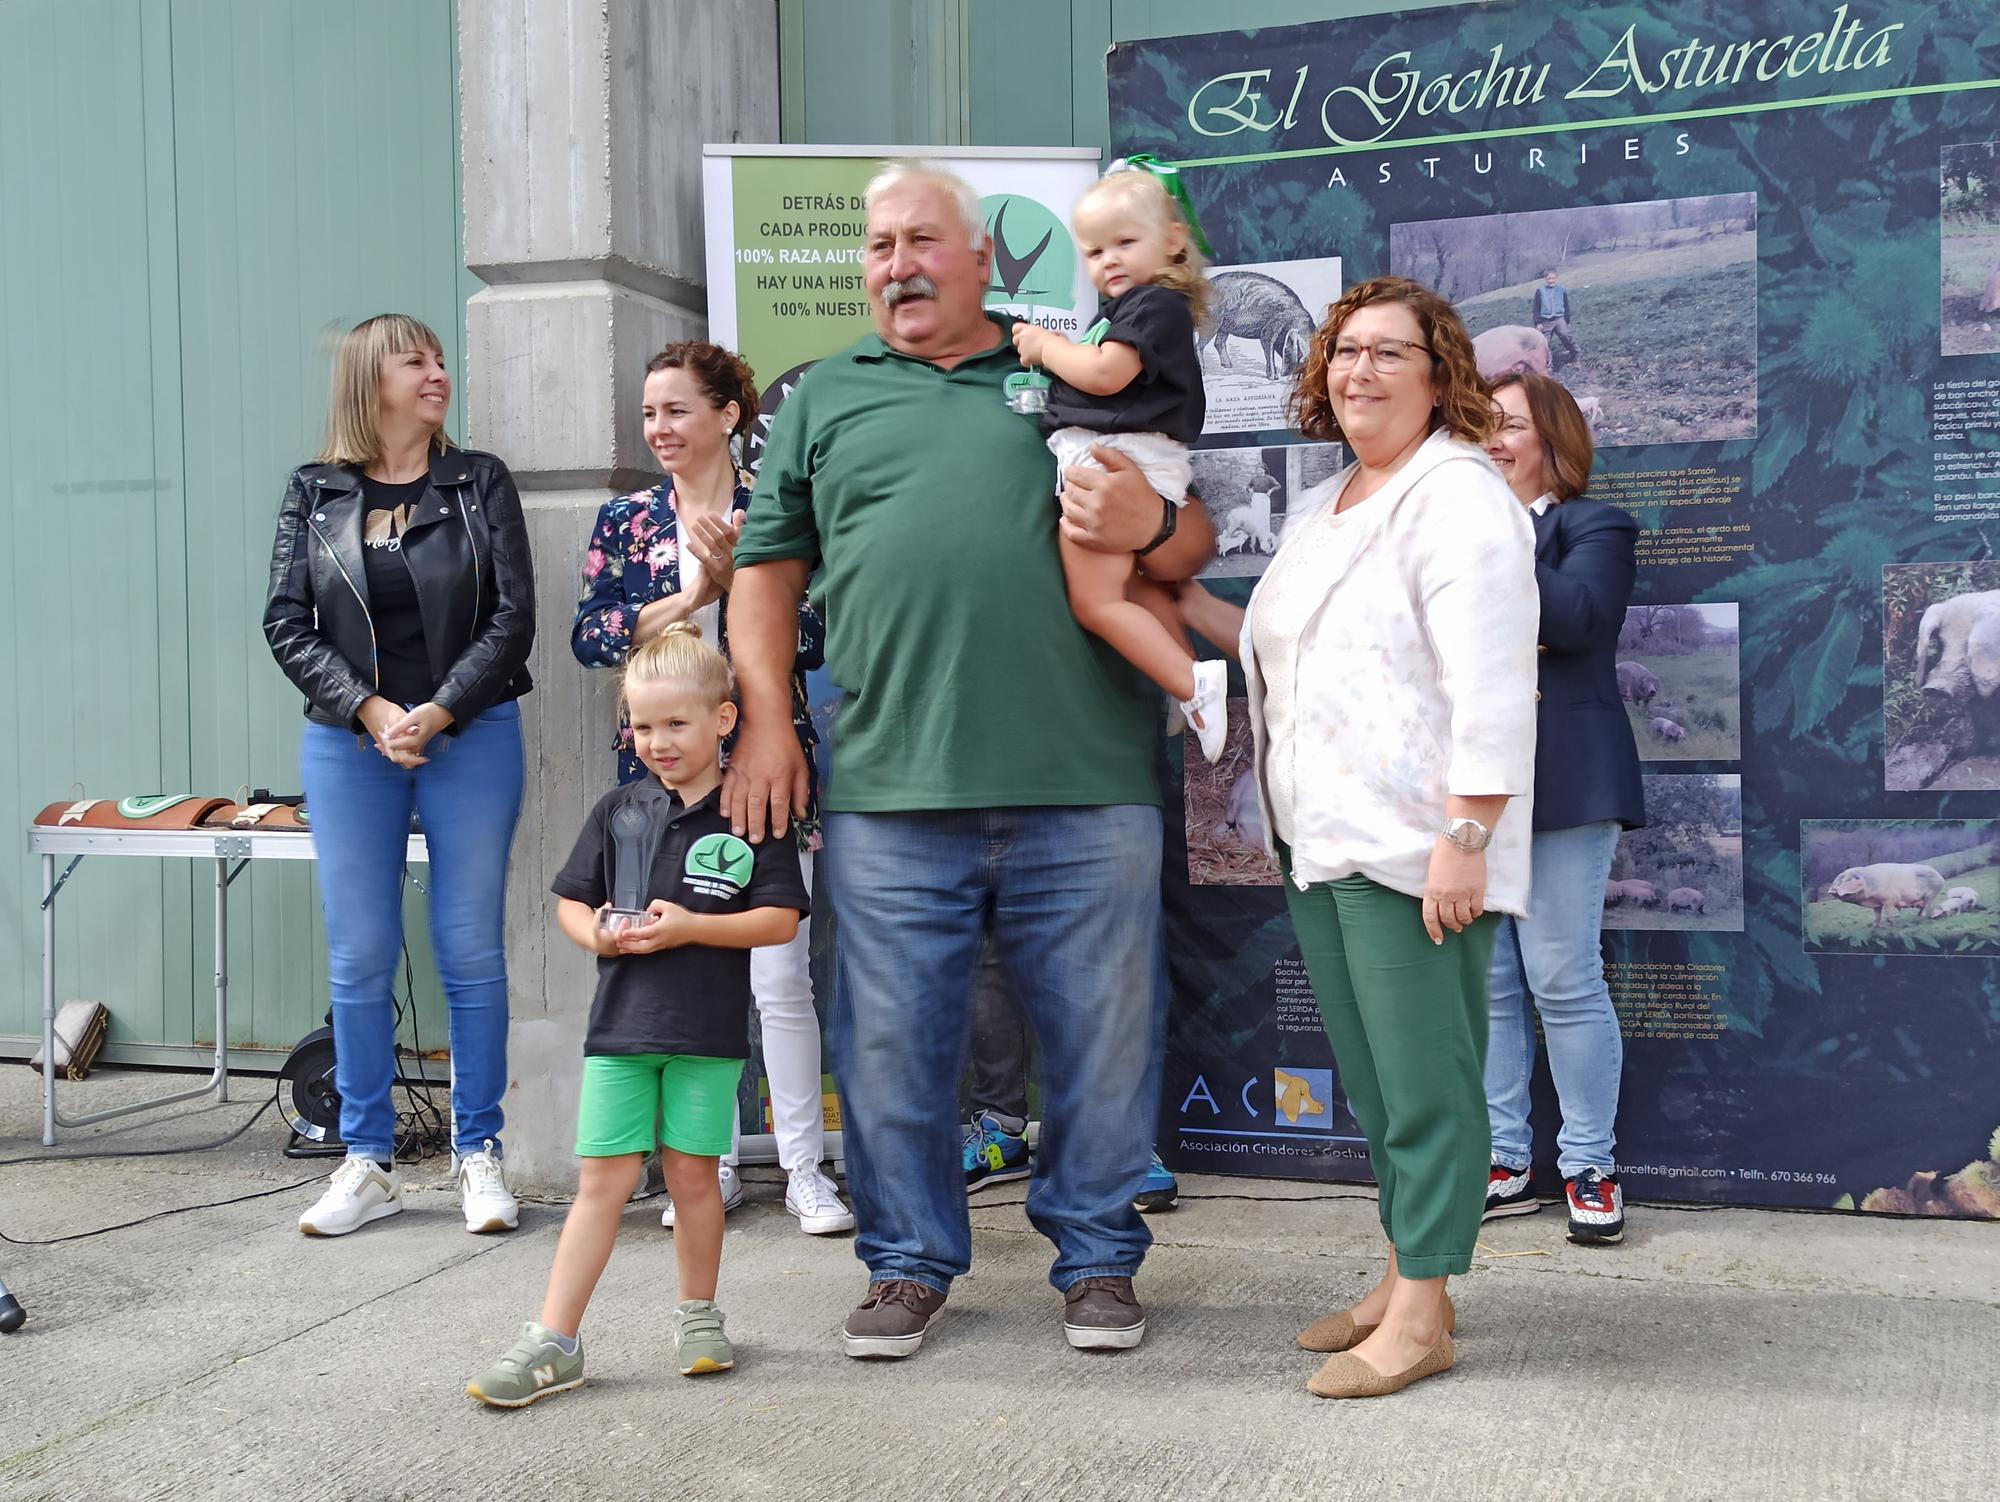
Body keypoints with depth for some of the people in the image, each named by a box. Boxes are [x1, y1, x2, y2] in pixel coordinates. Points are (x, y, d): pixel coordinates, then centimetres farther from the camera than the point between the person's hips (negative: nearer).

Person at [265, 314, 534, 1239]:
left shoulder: (480, 484, 4)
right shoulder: (314, 494, 6)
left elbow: (514, 616, -3)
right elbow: (286, 624, 0)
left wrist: (438, 712, -14)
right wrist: (370, 712, -13)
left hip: (472, 741, -1)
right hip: (347, 746, 1)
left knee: (472, 953, 2)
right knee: (359, 959, 4)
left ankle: (478, 1155, 13)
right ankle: (368, 1163, 15)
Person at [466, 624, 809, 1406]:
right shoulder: (619, 808, 8)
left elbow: (781, 919, -6)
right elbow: (570, 900, 13)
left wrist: (690, 927, -16)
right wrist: (595, 934, -9)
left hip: (708, 1026, -2)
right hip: (621, 1020, 2)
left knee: (692, 1168, 7)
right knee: (604, 1175, 1)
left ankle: (698, 1315, 27)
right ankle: (554, 1342, 4)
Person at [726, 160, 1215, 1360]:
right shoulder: (826, 398, 16)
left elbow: (1193, 542, 13)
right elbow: (770, 566, 16)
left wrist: (1151, 526, -10)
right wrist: (766, 719, 5)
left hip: (1084, 782, 0)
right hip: (888, 793, 1)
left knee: (1103, 1032, 6)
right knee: (894, 1039, 7)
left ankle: (1100, 1257, 23)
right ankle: (912, 1261, 24)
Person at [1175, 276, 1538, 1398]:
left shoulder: (1458, 497, -10)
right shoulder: (1319, 511, 19)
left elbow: (1491, 687, -18)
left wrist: (1464, 837, -23)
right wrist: (1184, 602, 23)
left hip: (1412, 847, -9)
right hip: (1320, 839, 9)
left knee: (1424, 1076, -3)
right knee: (1370, 1073, 15)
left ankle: (1423, 1311, 6)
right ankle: (1406, 1280, 27)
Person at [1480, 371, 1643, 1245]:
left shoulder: (1591, 527, 4)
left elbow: (1575, 617, -16)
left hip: (1558, 784, -5)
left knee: (1564, 980, -3)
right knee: (1483, 983, 5)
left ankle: (1590, 1170, 7)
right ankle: (1503, 1164, 13)